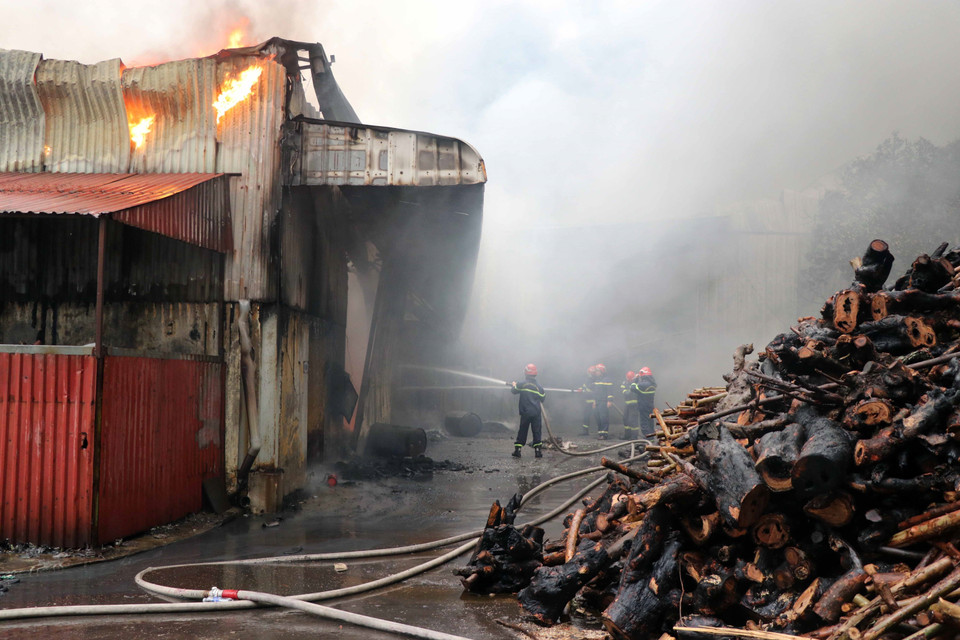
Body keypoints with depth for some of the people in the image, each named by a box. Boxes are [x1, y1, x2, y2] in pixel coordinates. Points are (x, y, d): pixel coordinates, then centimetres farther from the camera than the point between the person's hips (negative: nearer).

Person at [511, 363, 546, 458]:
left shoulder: (522, 384, -6)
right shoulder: (538, 386, 1)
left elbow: (513, 390, 6)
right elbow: (542, 398, 7)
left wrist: (513, 385, 27)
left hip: (525, 412, -1)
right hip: (536, 413, 1)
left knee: (522, 431, 7)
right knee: (536, 431, 5)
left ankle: (517, 450, 6)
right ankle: (537, 450, 2)